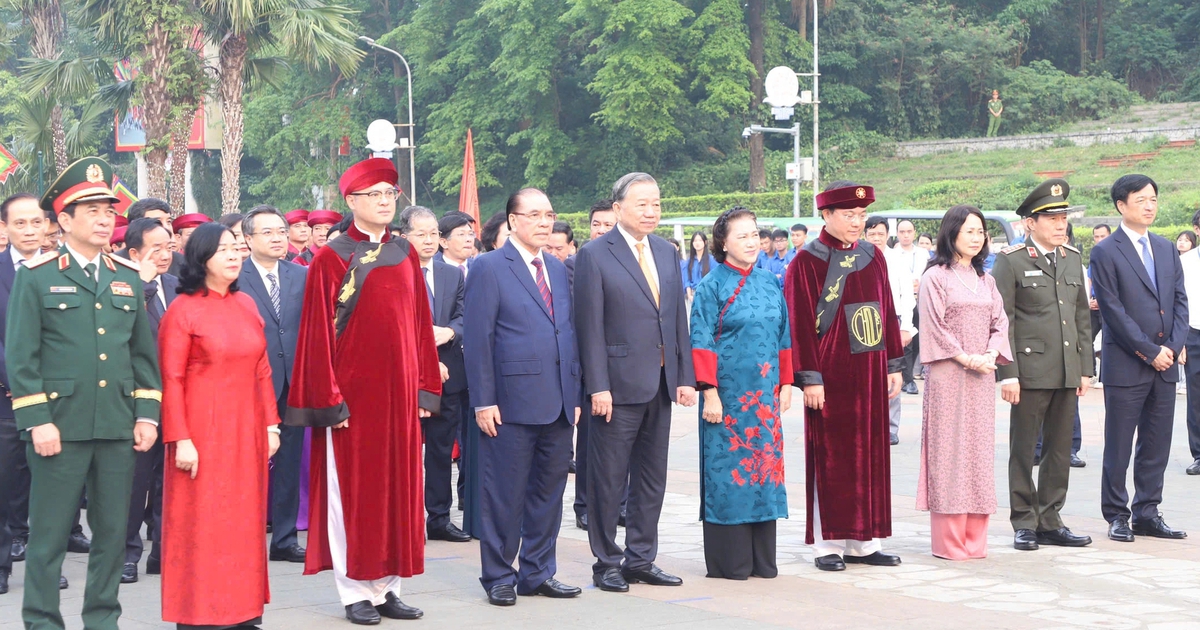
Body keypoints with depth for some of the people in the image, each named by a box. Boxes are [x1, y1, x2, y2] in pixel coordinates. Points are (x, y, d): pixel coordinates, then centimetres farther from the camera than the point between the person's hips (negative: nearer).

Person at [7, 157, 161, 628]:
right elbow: (20, 355, -5)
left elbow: (144, 352, 15)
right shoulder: (36, 276, 0)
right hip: (60, 427, -4)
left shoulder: (128, 277, 13)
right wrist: (36, 421, -11)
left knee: (112, 531, 9)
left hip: (119, 429, 4)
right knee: (48, 534, 1)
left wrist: (147, 414, 6)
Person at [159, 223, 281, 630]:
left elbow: (262, 371, 12)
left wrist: (271, 424, 7)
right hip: (203, 432, -5)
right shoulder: (183, 310, -6)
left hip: (246, 430, 5)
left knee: (245, 520, 8)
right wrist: (180, 440, -15)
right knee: (202, 524, -1)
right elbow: (171, 380, -10)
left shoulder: (246, 305, 10)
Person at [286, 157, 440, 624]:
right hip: (352, 392, -5)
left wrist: (425, 389, 6)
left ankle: (387, 587, 17)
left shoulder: (405, 254, 10)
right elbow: (318, 334, -8)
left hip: (400, 391, 5)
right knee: (352, 491, 2)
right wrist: (329, 400, -12)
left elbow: (421, 324, 11)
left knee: (397, 490, 8)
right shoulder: (331, 259, -5)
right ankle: (356, 593, 10)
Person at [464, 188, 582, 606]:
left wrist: (575, 393, 10)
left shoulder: (559, 269, 15)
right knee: (505, 495, 1)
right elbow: (477, 338, -8)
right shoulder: (489, 268, -5)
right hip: (513, 402, -6)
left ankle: (538, 573, 22)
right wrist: (483, 401, -13)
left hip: (558, 404, 6)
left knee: (548, 492, 11)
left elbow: (569, 332, 16)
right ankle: (498, 577, 13)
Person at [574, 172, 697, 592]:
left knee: (652, 478, 12)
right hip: (618, 384, -6)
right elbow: (590, 326, -10)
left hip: (661, 384, 6)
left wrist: (685, 376, 6)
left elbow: (678, 318, 13)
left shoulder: (666, 253, 12)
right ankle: (606, 563, 13)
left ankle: (641, 559, 22)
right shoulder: (594, 255, -6)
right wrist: (598, 386, -15)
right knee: (608, 479, 2)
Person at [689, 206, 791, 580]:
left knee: (763, 465, 7)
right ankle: (730, 562, 6)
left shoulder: (770, 285, 11)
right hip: (728, 394, -5)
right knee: (727, 470, -2)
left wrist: (786, 384, 11)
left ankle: (762, 559, 15)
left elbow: (783, 338, 16)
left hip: (764, 395, 5)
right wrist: (710, 392, -14)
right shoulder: (712, 286, -4)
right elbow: (701, 343, -8)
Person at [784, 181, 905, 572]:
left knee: (870, 456, 8)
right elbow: (800, 324, -10)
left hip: (870, 374, 6)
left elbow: (888, 313, 13)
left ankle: (864, 542, 16)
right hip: (831, 375, -6)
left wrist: (894, 366, 9)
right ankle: (828, 545, 8)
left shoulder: (872, 258, 10)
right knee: (831, 458, 0)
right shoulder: (807, 263, -7)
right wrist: (810, 379, -15)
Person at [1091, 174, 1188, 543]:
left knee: (1157, 444, 8)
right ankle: (1117, 516, 11)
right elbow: (1113, 311, -11)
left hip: (1165, 363, 6)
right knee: (1119, 445, 1)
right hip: (1125, 364, -6)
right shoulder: (1105, 253, -5)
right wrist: (1150, 352, -13)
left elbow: (1180, 300, 12)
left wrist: (1173, 347, -3)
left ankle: (1146, 513, 17)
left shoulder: (1166, 249, 14)